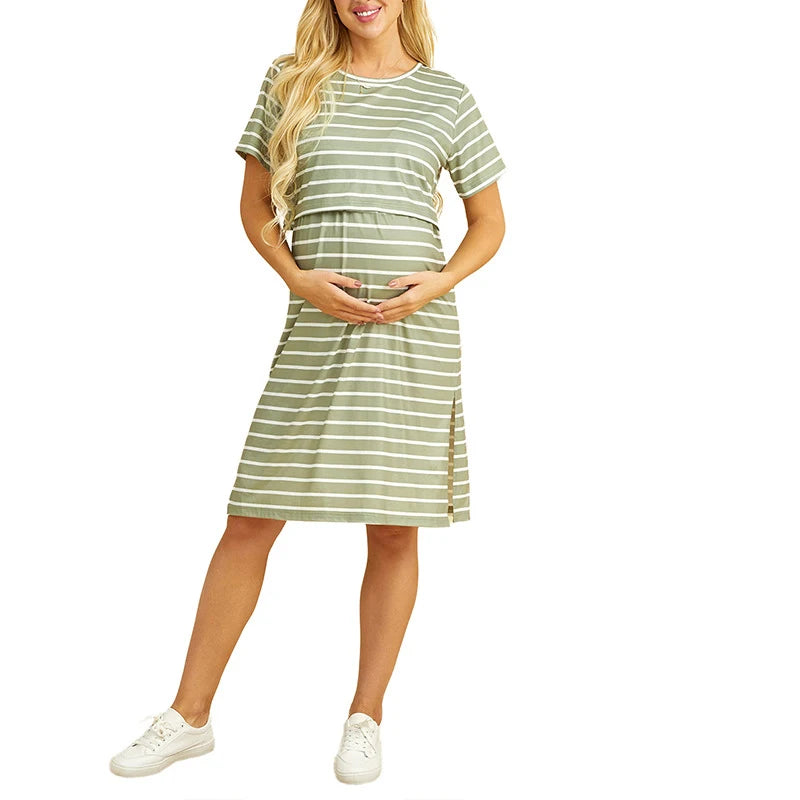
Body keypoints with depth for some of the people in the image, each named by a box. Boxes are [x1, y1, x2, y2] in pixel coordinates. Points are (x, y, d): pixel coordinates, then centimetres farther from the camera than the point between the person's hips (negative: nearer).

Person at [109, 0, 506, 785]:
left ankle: (366, 716, 22)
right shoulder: (291, 82, 8)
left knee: (393, 531, 5)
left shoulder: (447, 98, 6)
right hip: (316, 334, 1)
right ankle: (189, 716, 17)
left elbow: (489, 224, 11)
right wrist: (301, 280, -6)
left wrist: (438, 283, -7)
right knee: (249, 522, 3)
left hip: (415, 335, 0)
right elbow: (254, 206, 12)